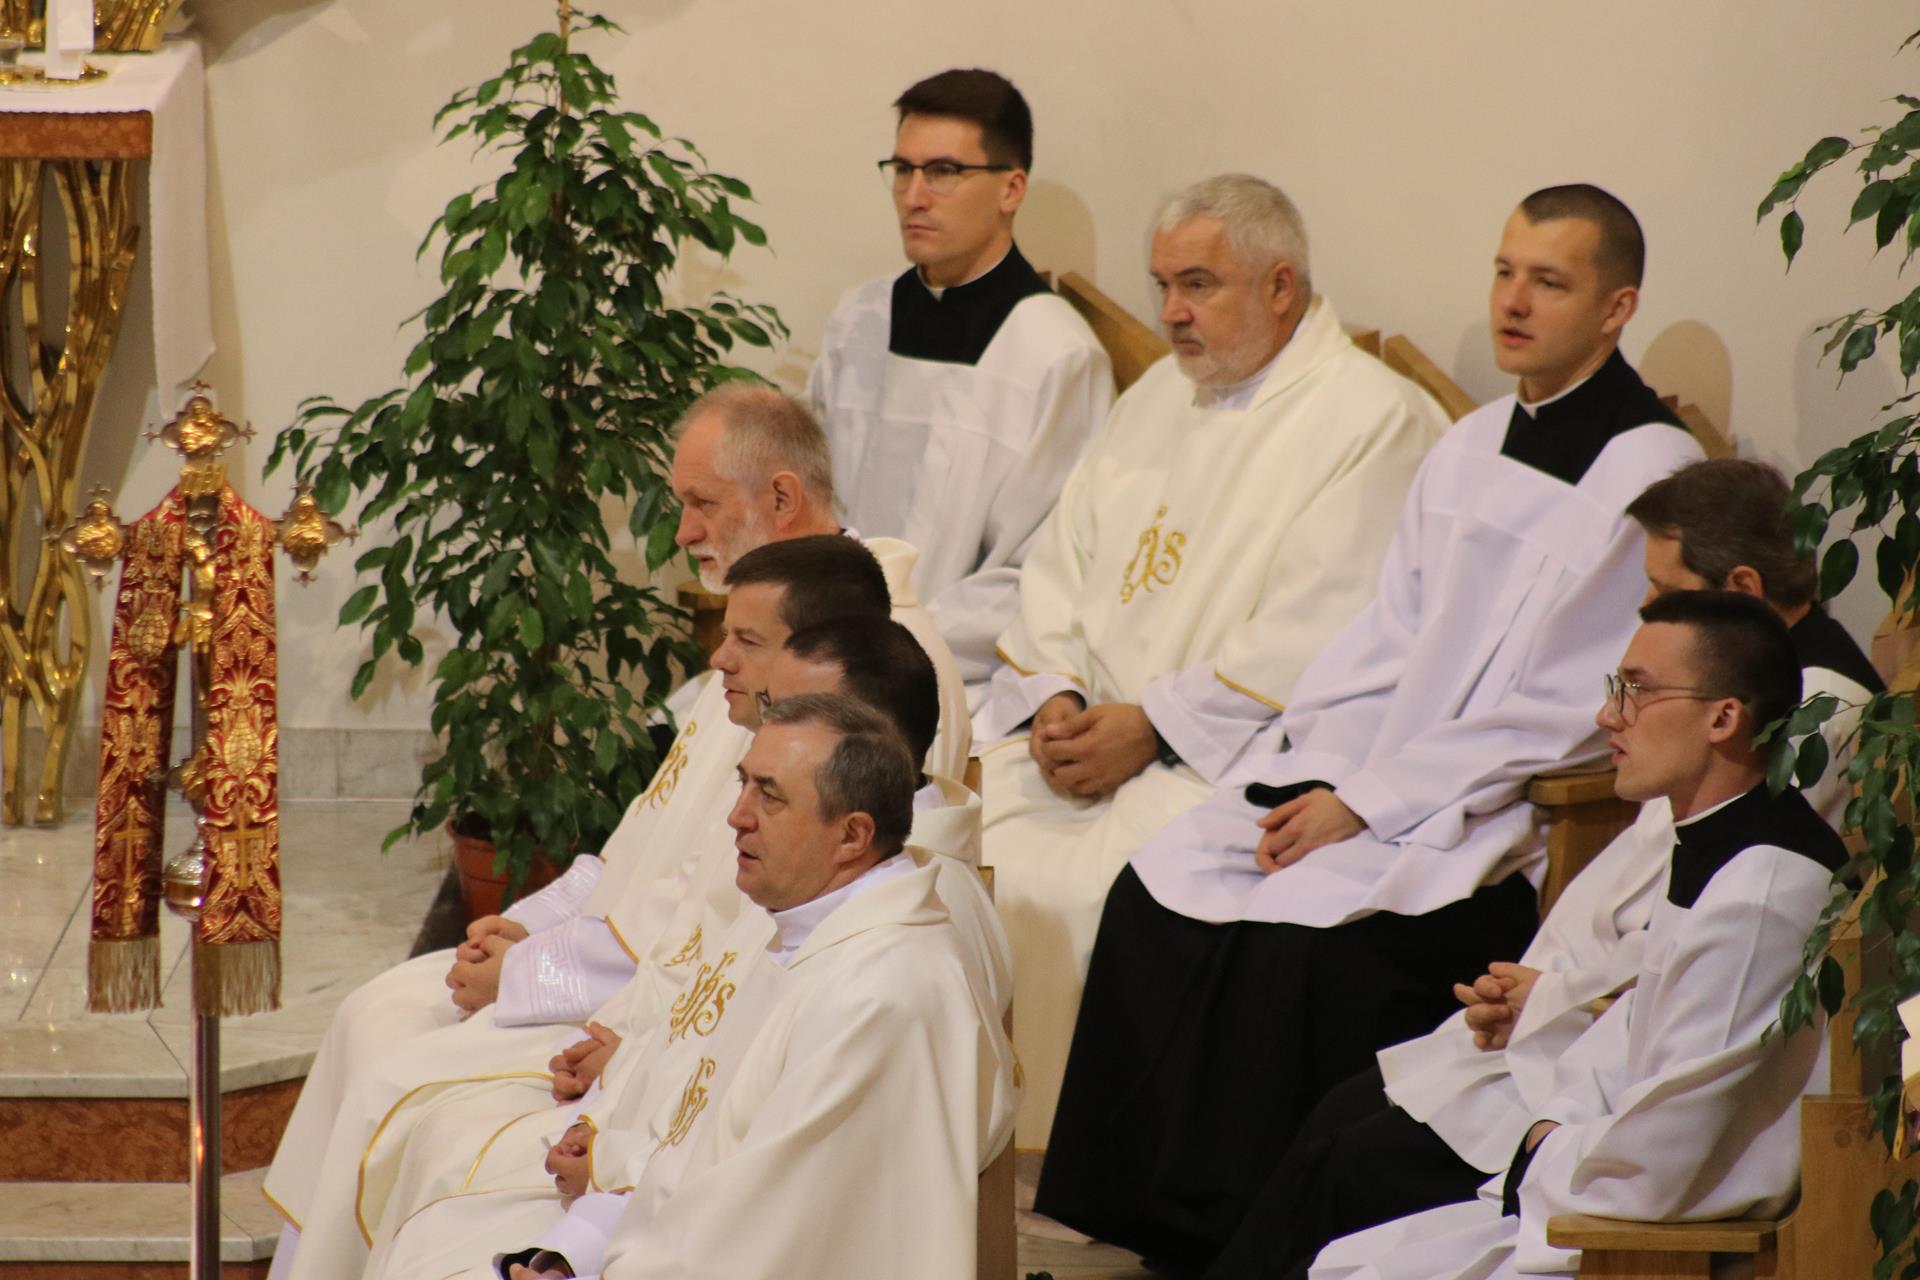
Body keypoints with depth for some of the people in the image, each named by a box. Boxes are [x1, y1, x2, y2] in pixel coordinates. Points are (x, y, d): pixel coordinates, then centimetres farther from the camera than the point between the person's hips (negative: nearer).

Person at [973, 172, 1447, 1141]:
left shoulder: (1375, 422, -7)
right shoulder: (1162, 395, 19)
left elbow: (1315, 637, -15)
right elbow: (1059, 562, 18)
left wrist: (1150, 727, -16)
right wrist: (1056, 696, -1)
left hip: (1232, 758, -7)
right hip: (1083, 726, 7)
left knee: (1072, 893, -28)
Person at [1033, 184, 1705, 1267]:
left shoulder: (1649, 473, -9)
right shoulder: (1472, 448, 17)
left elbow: (1566, 710, -14)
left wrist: (1368, 805, -15)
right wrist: (1305, 771, -2)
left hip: (1519, 811, -7)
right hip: (1366, 779, 8)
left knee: (1305, 944, -28)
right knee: (1159, 889, -12)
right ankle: (1163, 1228, -7)